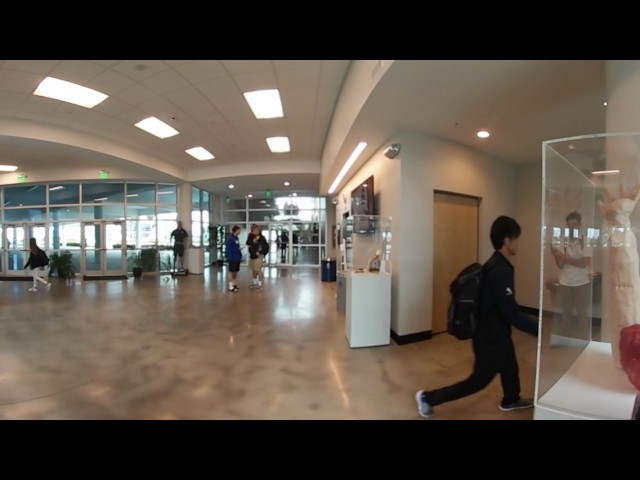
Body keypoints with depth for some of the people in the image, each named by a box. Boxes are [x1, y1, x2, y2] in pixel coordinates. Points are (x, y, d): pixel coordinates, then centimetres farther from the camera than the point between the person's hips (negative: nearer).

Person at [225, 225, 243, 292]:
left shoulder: (236, 238, 9)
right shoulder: (230, 238, -17)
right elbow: (229, 249, -20)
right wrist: (238, 249, -20)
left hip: (237, 257, 8)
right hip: (232, 258, -8)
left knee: (236, 271, 15)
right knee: (231, 271, 0)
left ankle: (234, 284, 27)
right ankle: (231, 286, 6)